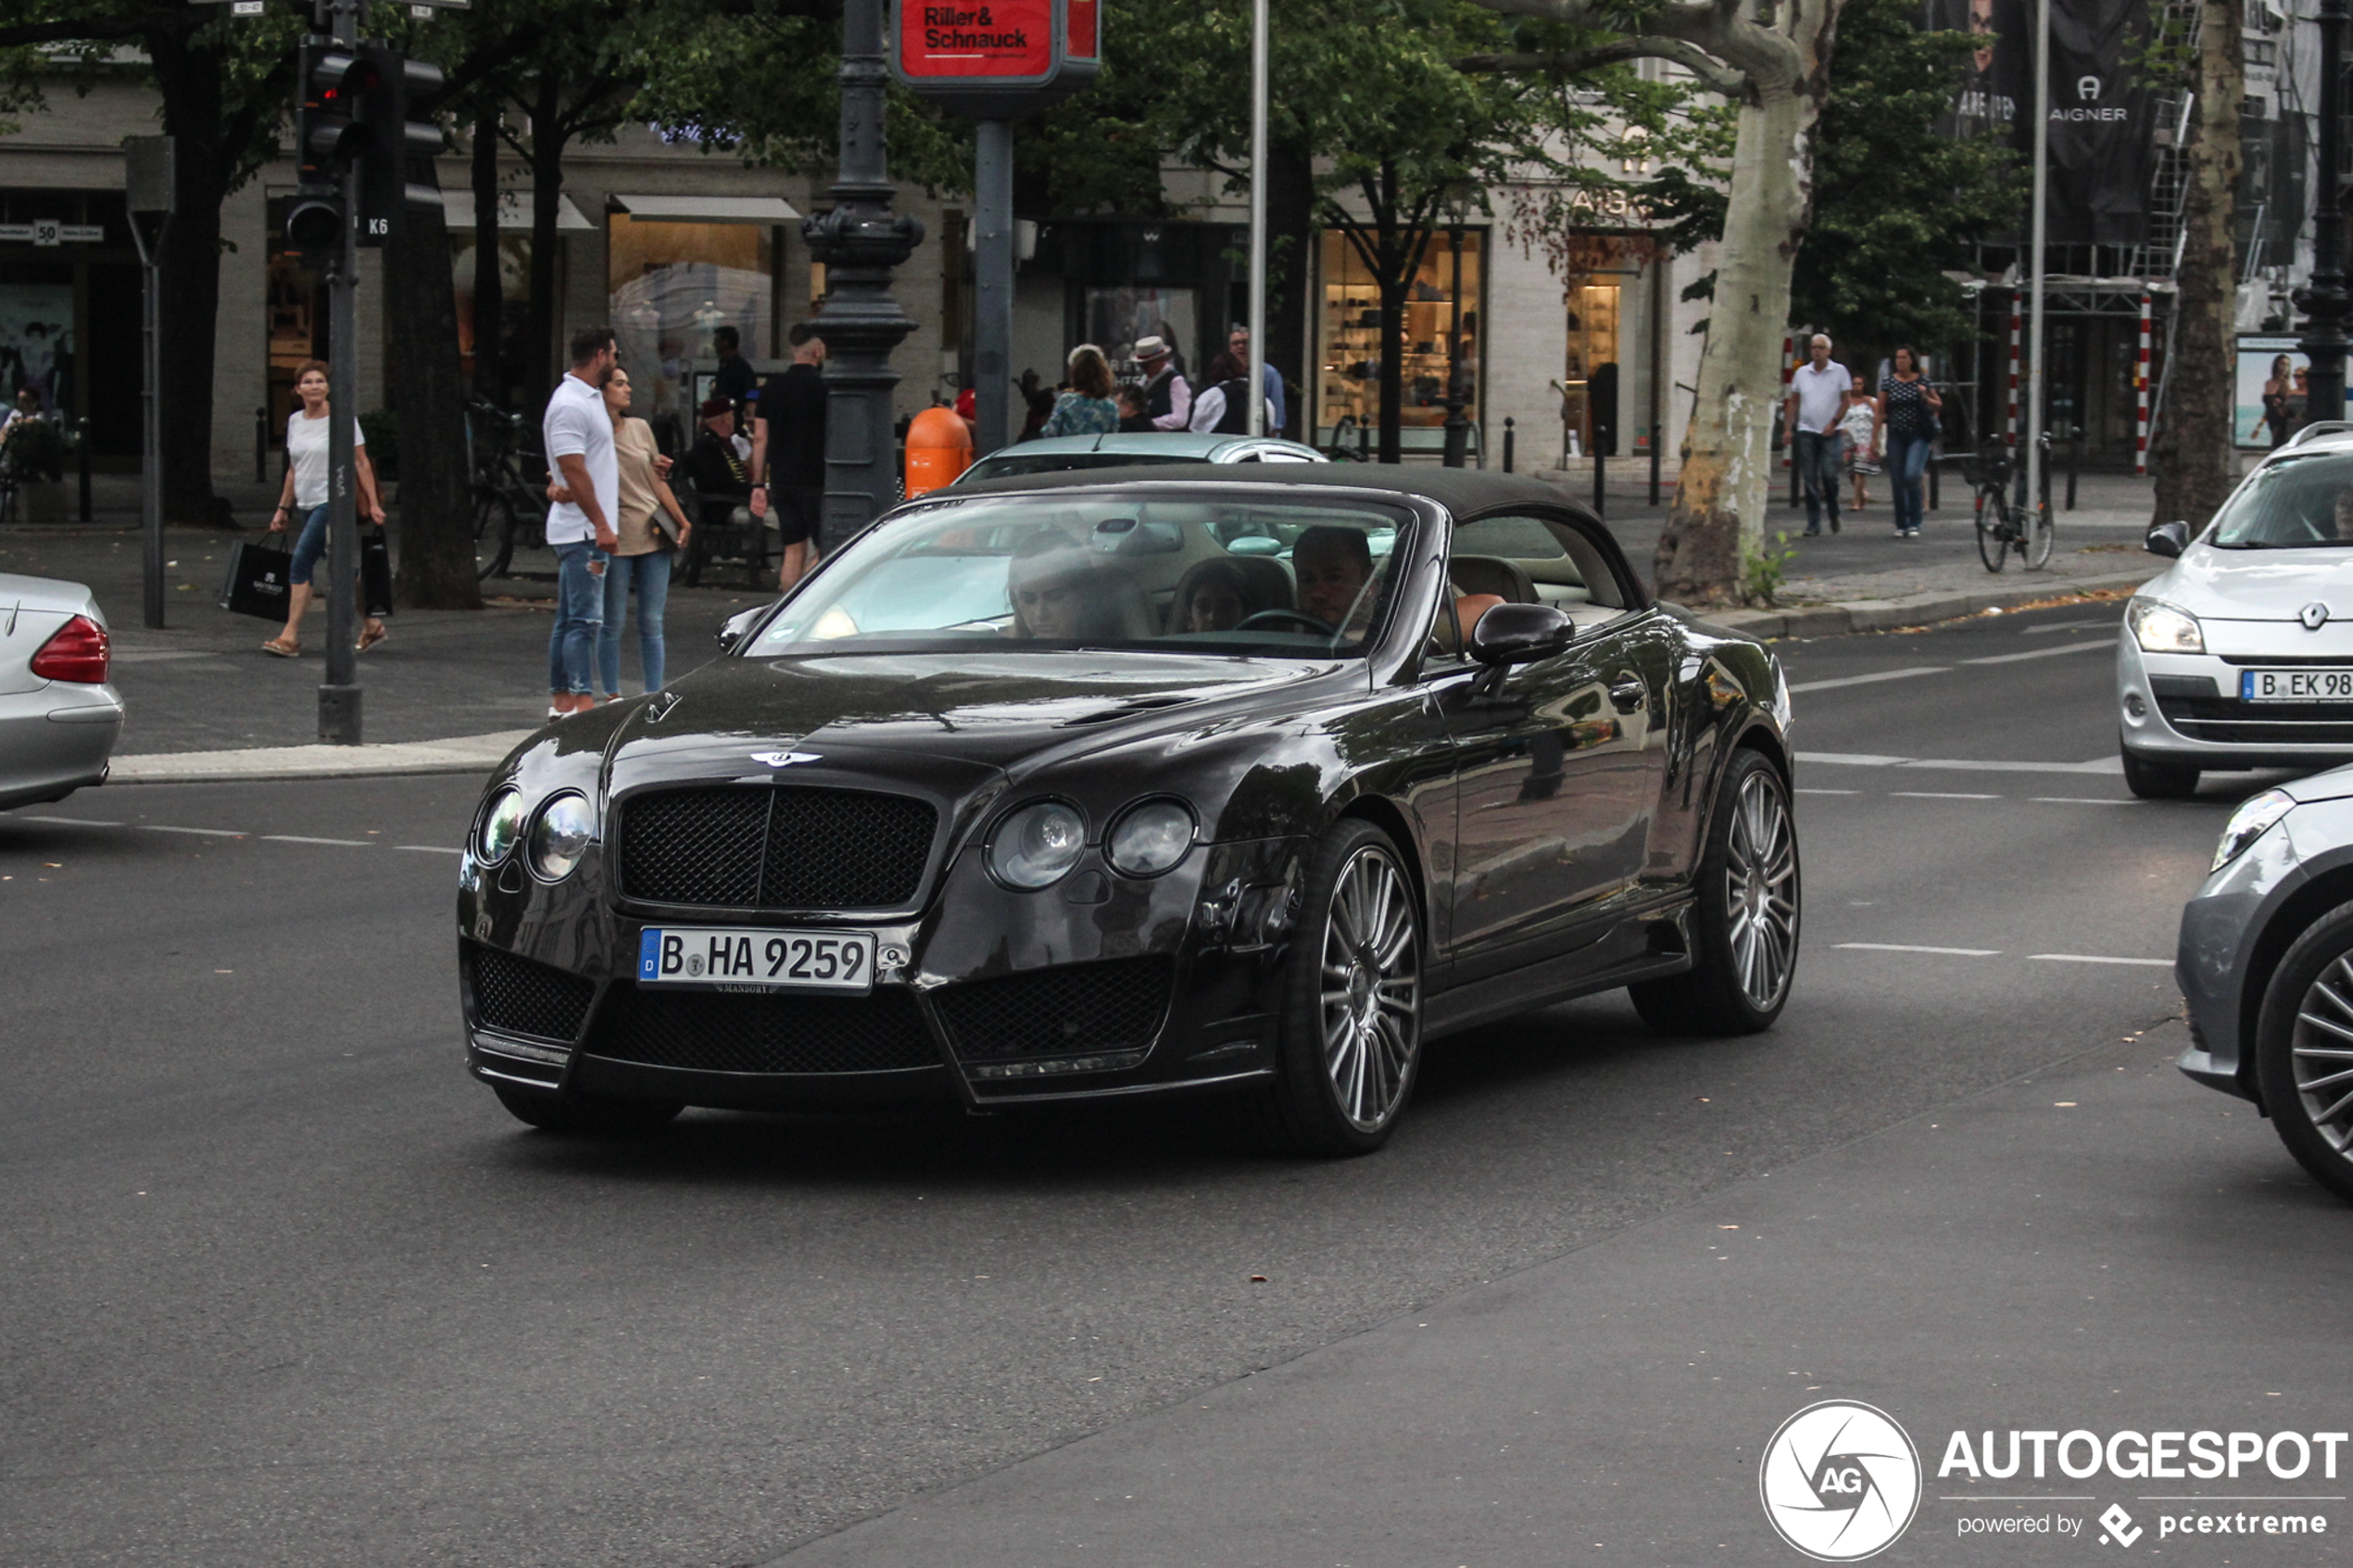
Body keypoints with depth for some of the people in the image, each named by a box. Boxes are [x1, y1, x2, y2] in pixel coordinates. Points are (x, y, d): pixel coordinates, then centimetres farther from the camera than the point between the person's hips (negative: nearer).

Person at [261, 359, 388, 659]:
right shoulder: (295, 421, 11)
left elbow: (362, 463, -5)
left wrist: (372, 503, -10)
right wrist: (282, 509, 17)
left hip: (332, 501, -6)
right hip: (307, 505, 6)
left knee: (301, 563, -15)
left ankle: (290, 636, -15)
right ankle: (371, 625, 24)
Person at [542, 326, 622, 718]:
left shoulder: (590, 398, 16)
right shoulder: (570, 404, -16)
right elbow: (574, 471, -21)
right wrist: (601, 525, -22)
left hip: (587, 529, 10)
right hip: (582, 529, -10)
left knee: (569, 619, 12)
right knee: (584, 619, -12)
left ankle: (561, 700, 16)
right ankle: (583, 701, -14)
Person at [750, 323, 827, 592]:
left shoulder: (772, 386, 8)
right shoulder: (822, 386, -8)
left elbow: (760, 438, 8)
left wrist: (758, 484, 11)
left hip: (780, 479, 6)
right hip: (815, 480, -6)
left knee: (794, 551, 10)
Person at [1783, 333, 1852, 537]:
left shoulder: (1840, 371, 3)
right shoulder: (1802, 373, 11)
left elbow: (1846, 400, 1)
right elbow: (1793, 403, 14)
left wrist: (1833, 423, -10)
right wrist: (1788, 427, 5)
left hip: (1830, 432, -3)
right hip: (1806, 431, 3)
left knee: (1829, 474, -11)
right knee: (1809, 480, 0)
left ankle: (1834, 514, 14)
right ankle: (1813, 523, 4)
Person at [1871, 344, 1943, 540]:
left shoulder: (1922, 381, 2)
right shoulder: (1889, 382, 4)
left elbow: (1939, 406, 10)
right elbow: (1879, 411, 7)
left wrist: (1925, 398, -10)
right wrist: (1875, 438, 3)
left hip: (1918, 436, -2)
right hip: (1896, 436, 2)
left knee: (1912, 476, -18)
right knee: (1897, 482, 2)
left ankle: (1914, 524, -8)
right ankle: (1901, 525, 13)